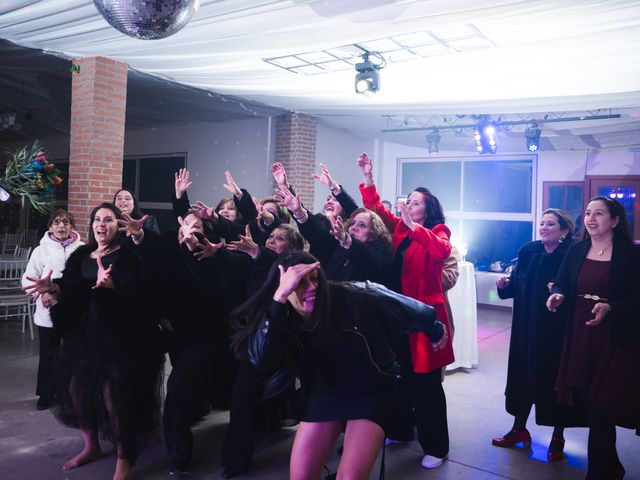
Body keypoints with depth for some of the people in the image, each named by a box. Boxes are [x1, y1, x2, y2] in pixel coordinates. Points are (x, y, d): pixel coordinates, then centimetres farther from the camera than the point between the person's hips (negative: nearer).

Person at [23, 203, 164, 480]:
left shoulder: (129, 254, -6)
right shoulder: (81, 255, 11)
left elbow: (134, 285, -24)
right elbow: (70, 291, 4)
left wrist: (109, 282, -43)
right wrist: (52, 288, -16)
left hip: (121, 333, -6)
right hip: (86, 331, 6)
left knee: (112, 389, -11)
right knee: (76, 384, 6)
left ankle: (124, 457, 8)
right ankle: (91, 446, 30)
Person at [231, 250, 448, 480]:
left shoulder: (351, 297, -25)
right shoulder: (282, 321, -16)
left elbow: (404, 307, -9)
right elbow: (262, 358, -38)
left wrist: (434, 330, 9)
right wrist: (280, 296, -45)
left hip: (371, 391, -3)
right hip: (325, 393, 3)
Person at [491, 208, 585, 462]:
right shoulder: (528, 251, 3)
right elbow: (516, 286, 9)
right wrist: (505, 284, -11)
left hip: (558, 330, -4)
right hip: (526, 327, 4)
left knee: (556, 378, 7)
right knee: (523, 374, 12)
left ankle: (558, 436, 26)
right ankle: (519, 428, 30)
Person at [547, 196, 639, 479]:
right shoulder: (576, 251, 7)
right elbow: (562, 284, 6)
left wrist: (609, 308, -26)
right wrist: (557, 295, -17)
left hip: (615, 341, -5)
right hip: (580, 336, 5)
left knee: (601, 408, -1)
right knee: (589, 404, 12)